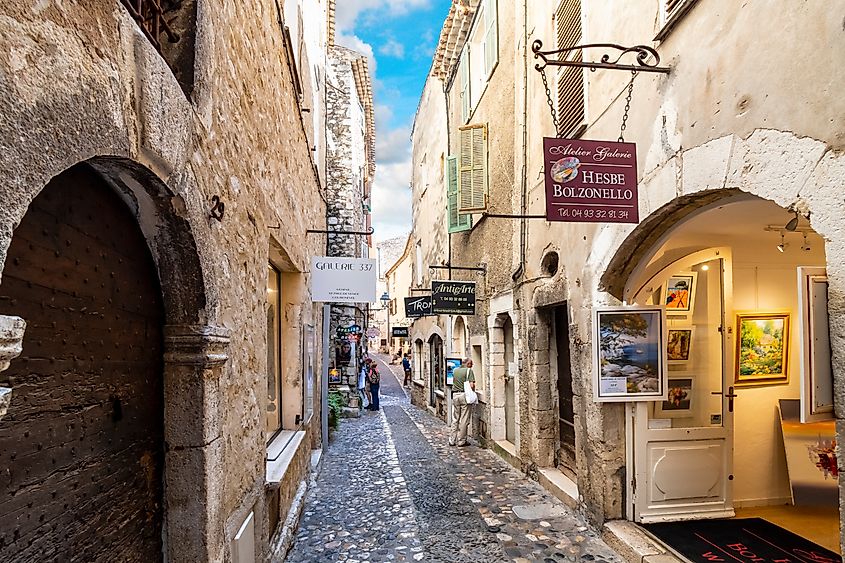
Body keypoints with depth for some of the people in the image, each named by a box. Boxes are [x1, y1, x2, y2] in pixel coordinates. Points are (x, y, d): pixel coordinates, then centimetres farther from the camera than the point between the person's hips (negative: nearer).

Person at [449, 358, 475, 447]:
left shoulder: (455, 370, 12)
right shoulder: (469, 370, -6)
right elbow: (472, 385, -13)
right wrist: (472, 393, 4)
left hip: (455, 395, 5)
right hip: (465, 395, -5)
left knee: (455, 419, 13)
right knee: (464, 420, 2)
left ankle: (452, 440, 16)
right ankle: (461, 441, 7)